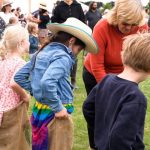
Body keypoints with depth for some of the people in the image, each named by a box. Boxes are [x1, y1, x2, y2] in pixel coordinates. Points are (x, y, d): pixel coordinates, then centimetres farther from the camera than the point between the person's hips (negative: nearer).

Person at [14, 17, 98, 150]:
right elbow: (47, 83, -32)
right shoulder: (62, 57, -17)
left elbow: (19, 77, 14)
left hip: (39, 111, 8)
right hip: (55, 116, -8)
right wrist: (58, 108, -22)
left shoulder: (42, 52, 9)